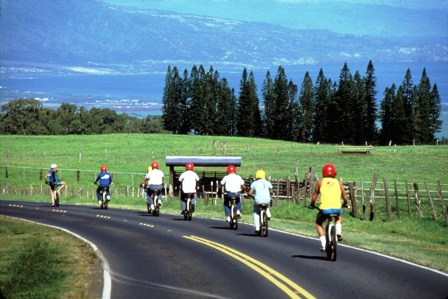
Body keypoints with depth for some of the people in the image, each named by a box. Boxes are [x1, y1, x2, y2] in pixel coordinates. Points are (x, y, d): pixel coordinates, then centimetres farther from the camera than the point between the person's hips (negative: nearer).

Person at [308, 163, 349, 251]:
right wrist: (346, 203, 40)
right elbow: (344, 196, 20)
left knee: (318, 223, 25)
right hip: (337, 208, 2)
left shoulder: (320, 182, 11)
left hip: (325, 209, -2)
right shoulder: (338, 183, 15)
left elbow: (315, 195, 14)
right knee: (339, 217, 38)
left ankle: (324, 244, 11)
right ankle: (338, 232, 15)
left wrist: (312, 204, 31)